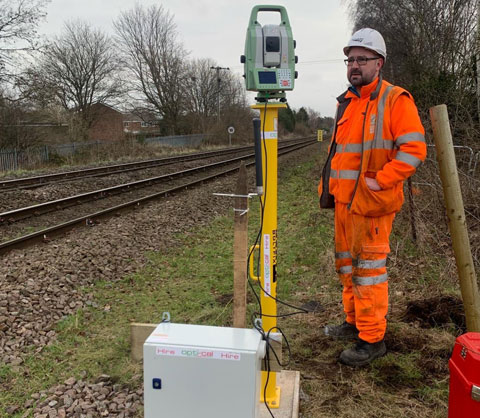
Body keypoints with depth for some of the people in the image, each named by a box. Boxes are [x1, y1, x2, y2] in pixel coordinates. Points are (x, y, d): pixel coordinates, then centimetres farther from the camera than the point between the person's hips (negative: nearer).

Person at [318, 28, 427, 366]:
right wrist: (328, 186, 17)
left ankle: (372, 339, 9)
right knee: (347, 264, 17)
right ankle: (355, 322, 32)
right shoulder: (346, 103, 15)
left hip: (371, 202, -8)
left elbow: (414, 150, -16)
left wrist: (379, 181, -21)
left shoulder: (395, 100, -8)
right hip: (344, 200, 8)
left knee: (368, 267, -3)